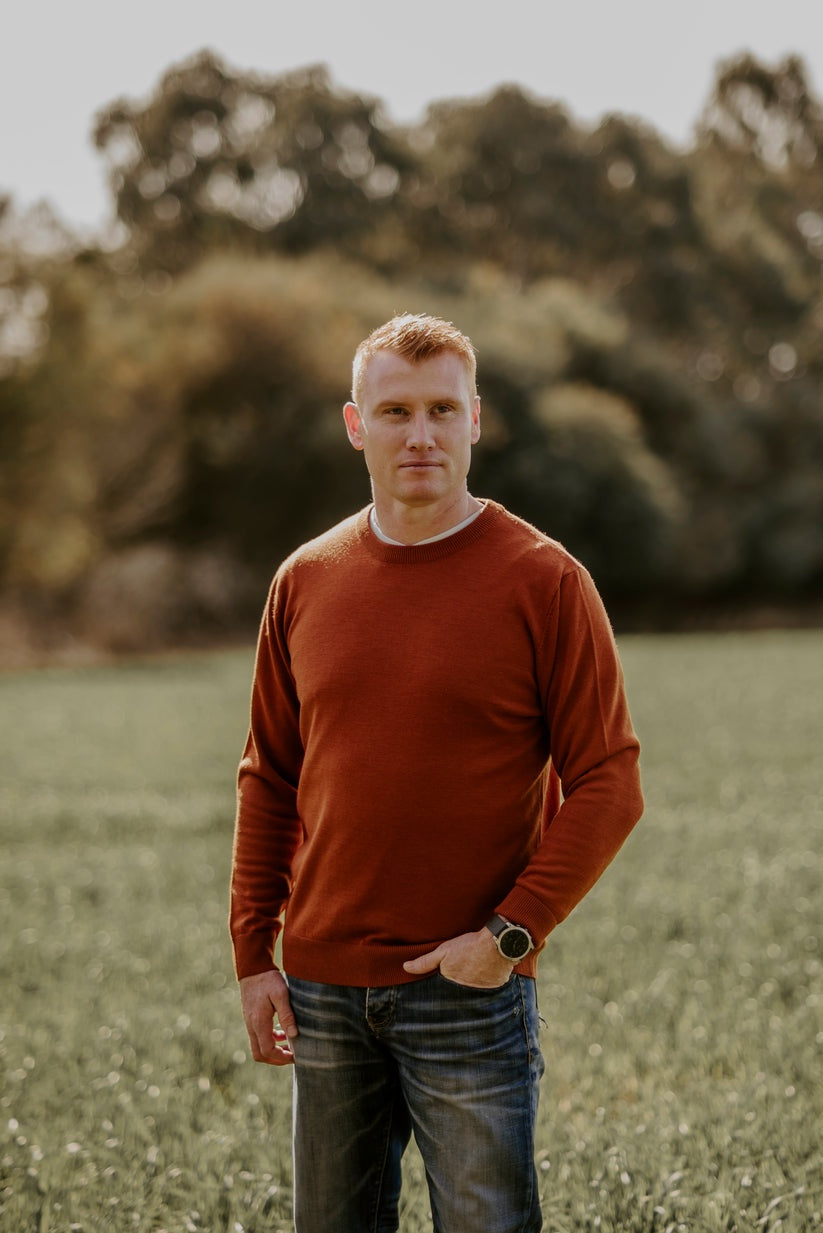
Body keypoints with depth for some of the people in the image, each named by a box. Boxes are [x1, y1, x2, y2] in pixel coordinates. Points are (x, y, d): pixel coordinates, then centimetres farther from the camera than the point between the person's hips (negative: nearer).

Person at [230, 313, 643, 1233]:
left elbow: (607, 784, -7)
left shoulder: (542, 581, -6)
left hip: (469, 991, -4)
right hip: (323, 989, 4)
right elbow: (269, 778, 13)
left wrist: (510, 933, -14)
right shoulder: (304, 583, 7)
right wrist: (253, 956, 7)